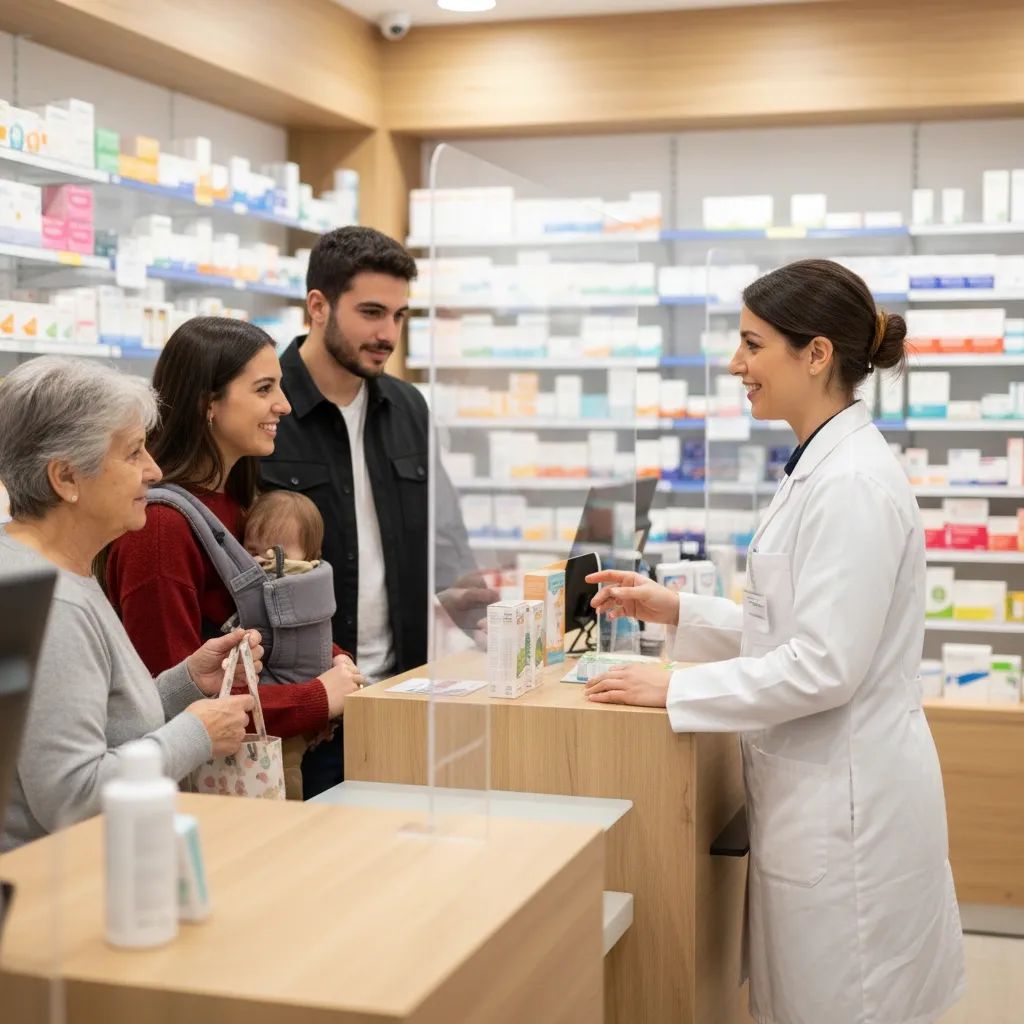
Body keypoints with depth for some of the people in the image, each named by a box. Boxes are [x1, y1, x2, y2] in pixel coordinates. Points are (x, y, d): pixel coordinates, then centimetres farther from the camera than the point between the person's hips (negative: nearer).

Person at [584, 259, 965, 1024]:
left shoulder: (853, 482, -21)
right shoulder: (824, 468, 10)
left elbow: (824, 666, -24)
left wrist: (674, 689, -17)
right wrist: (674, 611, 8)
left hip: (845, 800, -10)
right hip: (821, 789, 10)